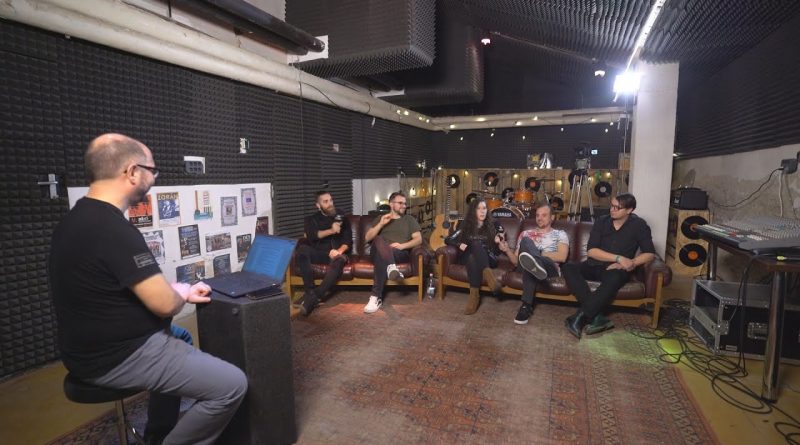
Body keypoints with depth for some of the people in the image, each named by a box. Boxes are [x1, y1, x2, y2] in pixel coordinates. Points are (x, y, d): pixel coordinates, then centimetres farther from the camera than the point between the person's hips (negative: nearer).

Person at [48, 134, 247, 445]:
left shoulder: (78, 218, 6)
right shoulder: (114, 229, -27)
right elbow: (165, 304, -24)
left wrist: (181, 291, 9)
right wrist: (184, 293, -2)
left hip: (98, 345, 11)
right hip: (120, 356, -10)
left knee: (179, 336, 34)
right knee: (232, 385, -12)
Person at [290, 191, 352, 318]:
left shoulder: (342, 218, 16)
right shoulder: (311, 219, 14)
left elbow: (348, 240, 5)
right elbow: (311, 236, -6)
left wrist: (339, 251, -16)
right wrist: (331, 231, -20)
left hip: (335, 254, -1)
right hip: (318, 254, 1)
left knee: (340, 260, -38)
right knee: (302, 249, -32)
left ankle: (309, 302, -48)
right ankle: (310, 292, -36)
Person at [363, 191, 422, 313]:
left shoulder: (410, 219, 22)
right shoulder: (380, 218, 26)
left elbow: (419, 239, 7)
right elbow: (367, 238, 13)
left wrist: (402, 245, -11)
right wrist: (381, 224, -1)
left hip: (401, 254, -1)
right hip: (379, 252, 1)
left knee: (381, 258, -38)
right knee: (379, 239, -36)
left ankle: (376, 297, -43)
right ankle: (391, 267, -58)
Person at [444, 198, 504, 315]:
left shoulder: (492, 225, 12)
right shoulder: (465, 225, 12)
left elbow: (497, 252, 14)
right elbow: (448, 240, 9)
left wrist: (498, 242, -8)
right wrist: (459, 244, -11)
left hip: (488, 259, 0)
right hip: (468, 258, 1)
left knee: (476, 244, -35)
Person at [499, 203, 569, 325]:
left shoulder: (560, 234, 19)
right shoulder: (526, 234, 28)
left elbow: (562, 257, -1)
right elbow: (516, 261, 22)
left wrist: (537, 253, -7)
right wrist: (507, 250, 0)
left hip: (550, 267, -2)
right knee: (526, 242, -34)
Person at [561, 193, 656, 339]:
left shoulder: (638, 225, -1)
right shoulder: (602, 221, 2)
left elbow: (650, 253, -1)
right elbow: (590, 251, -6)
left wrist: (630, 264, -17)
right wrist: (619, 258, -17)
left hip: (617, 269, -3)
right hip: (595, 266, 3)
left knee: (614, 279, -39)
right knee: (568, 268, -26)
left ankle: (579, 318, -36)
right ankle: (598, 317, -36)